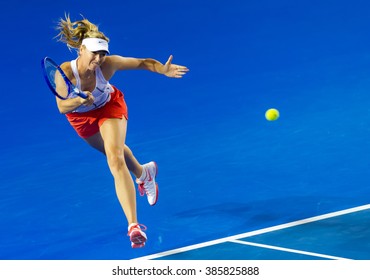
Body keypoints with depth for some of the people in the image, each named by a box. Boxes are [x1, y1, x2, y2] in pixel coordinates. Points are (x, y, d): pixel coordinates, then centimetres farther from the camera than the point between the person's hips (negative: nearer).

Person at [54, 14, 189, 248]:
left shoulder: (108, 63, -34)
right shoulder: (65, 71, -36)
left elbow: (143, 62, -25)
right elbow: (62, 107, -39)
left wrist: (164, 70, -43)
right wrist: (80, 100, -59)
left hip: (109, 106, -2)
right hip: (81, 115, 2)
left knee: (116, 160, -22)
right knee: (115, 152, 27)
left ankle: (133, 225, -25)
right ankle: (143, 173, 62)